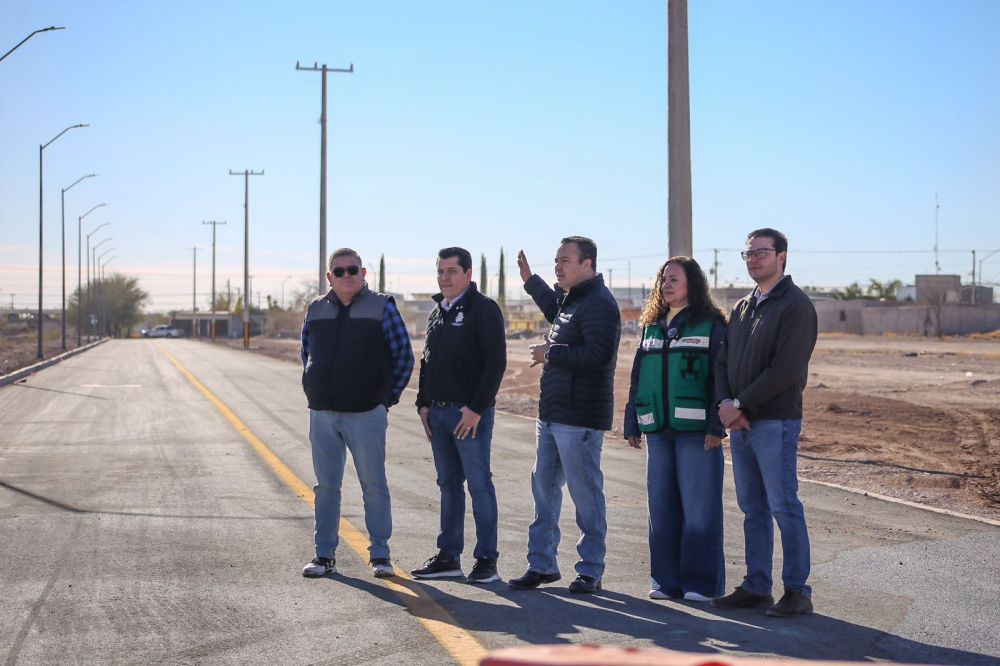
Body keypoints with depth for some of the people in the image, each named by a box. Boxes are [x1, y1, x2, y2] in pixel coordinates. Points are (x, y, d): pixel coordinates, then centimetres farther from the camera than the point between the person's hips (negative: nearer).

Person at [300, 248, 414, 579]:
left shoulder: (381, 307, -1)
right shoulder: (316, 310, 9)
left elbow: (404, 357, 2)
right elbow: (306, 354, 22)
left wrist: (387, 398, 1)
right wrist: (314, 391, 13)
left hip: (366, 415, -3)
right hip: (322, 415, 3)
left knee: (374, 486, 1)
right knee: (326, 486, 7)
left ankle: (380, 554, 10)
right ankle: (325, 555, 15)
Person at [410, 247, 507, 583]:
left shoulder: (483, 310, -8)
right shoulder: (436, 313, 16)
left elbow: (496, 362, -15)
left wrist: (476, 408, -18)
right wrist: (423, 403, 11)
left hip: (470, 413, -7)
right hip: (438, 413, 8)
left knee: (479, 485, -3)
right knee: (448, 485, 12)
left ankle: (486, 559, 3)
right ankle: (448, 556, 17)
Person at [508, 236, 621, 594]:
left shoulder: (599, 304, -16)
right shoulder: (570, 298, 16)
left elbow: (598, 355, -27)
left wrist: (550, 353, -17)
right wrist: (530, 281, 38)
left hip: (579, 419, -10)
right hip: (551, 414, 10)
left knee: (585, 492, -2)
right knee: (544, 488, 13)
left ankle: (591, 571, 7)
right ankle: (542, 564, 22)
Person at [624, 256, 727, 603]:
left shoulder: (711, 325, -2)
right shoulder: (651, 325, 16)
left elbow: (721, 377, -8)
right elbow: (638, 376, 18)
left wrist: (716, 425, -15)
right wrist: (632, 424, 14)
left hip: (696, 429, -6)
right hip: (658, 430, 6)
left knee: (699, 507, -3)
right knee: (661, 506, 8)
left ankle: (701, 582, 4)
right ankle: (666, 579, 15)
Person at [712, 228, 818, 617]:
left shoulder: (795, 306, -8)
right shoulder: (742, 308, 18)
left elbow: (786, 370, -16)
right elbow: (723, 361, 14)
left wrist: (741, 404, -14)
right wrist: (725, 403, -4)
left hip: (775, 423, -8)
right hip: (740, 424, 8)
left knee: (784, 507, -4)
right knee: (752, 509, 11)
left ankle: (797, 592, 2)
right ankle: (756, 588, 18)